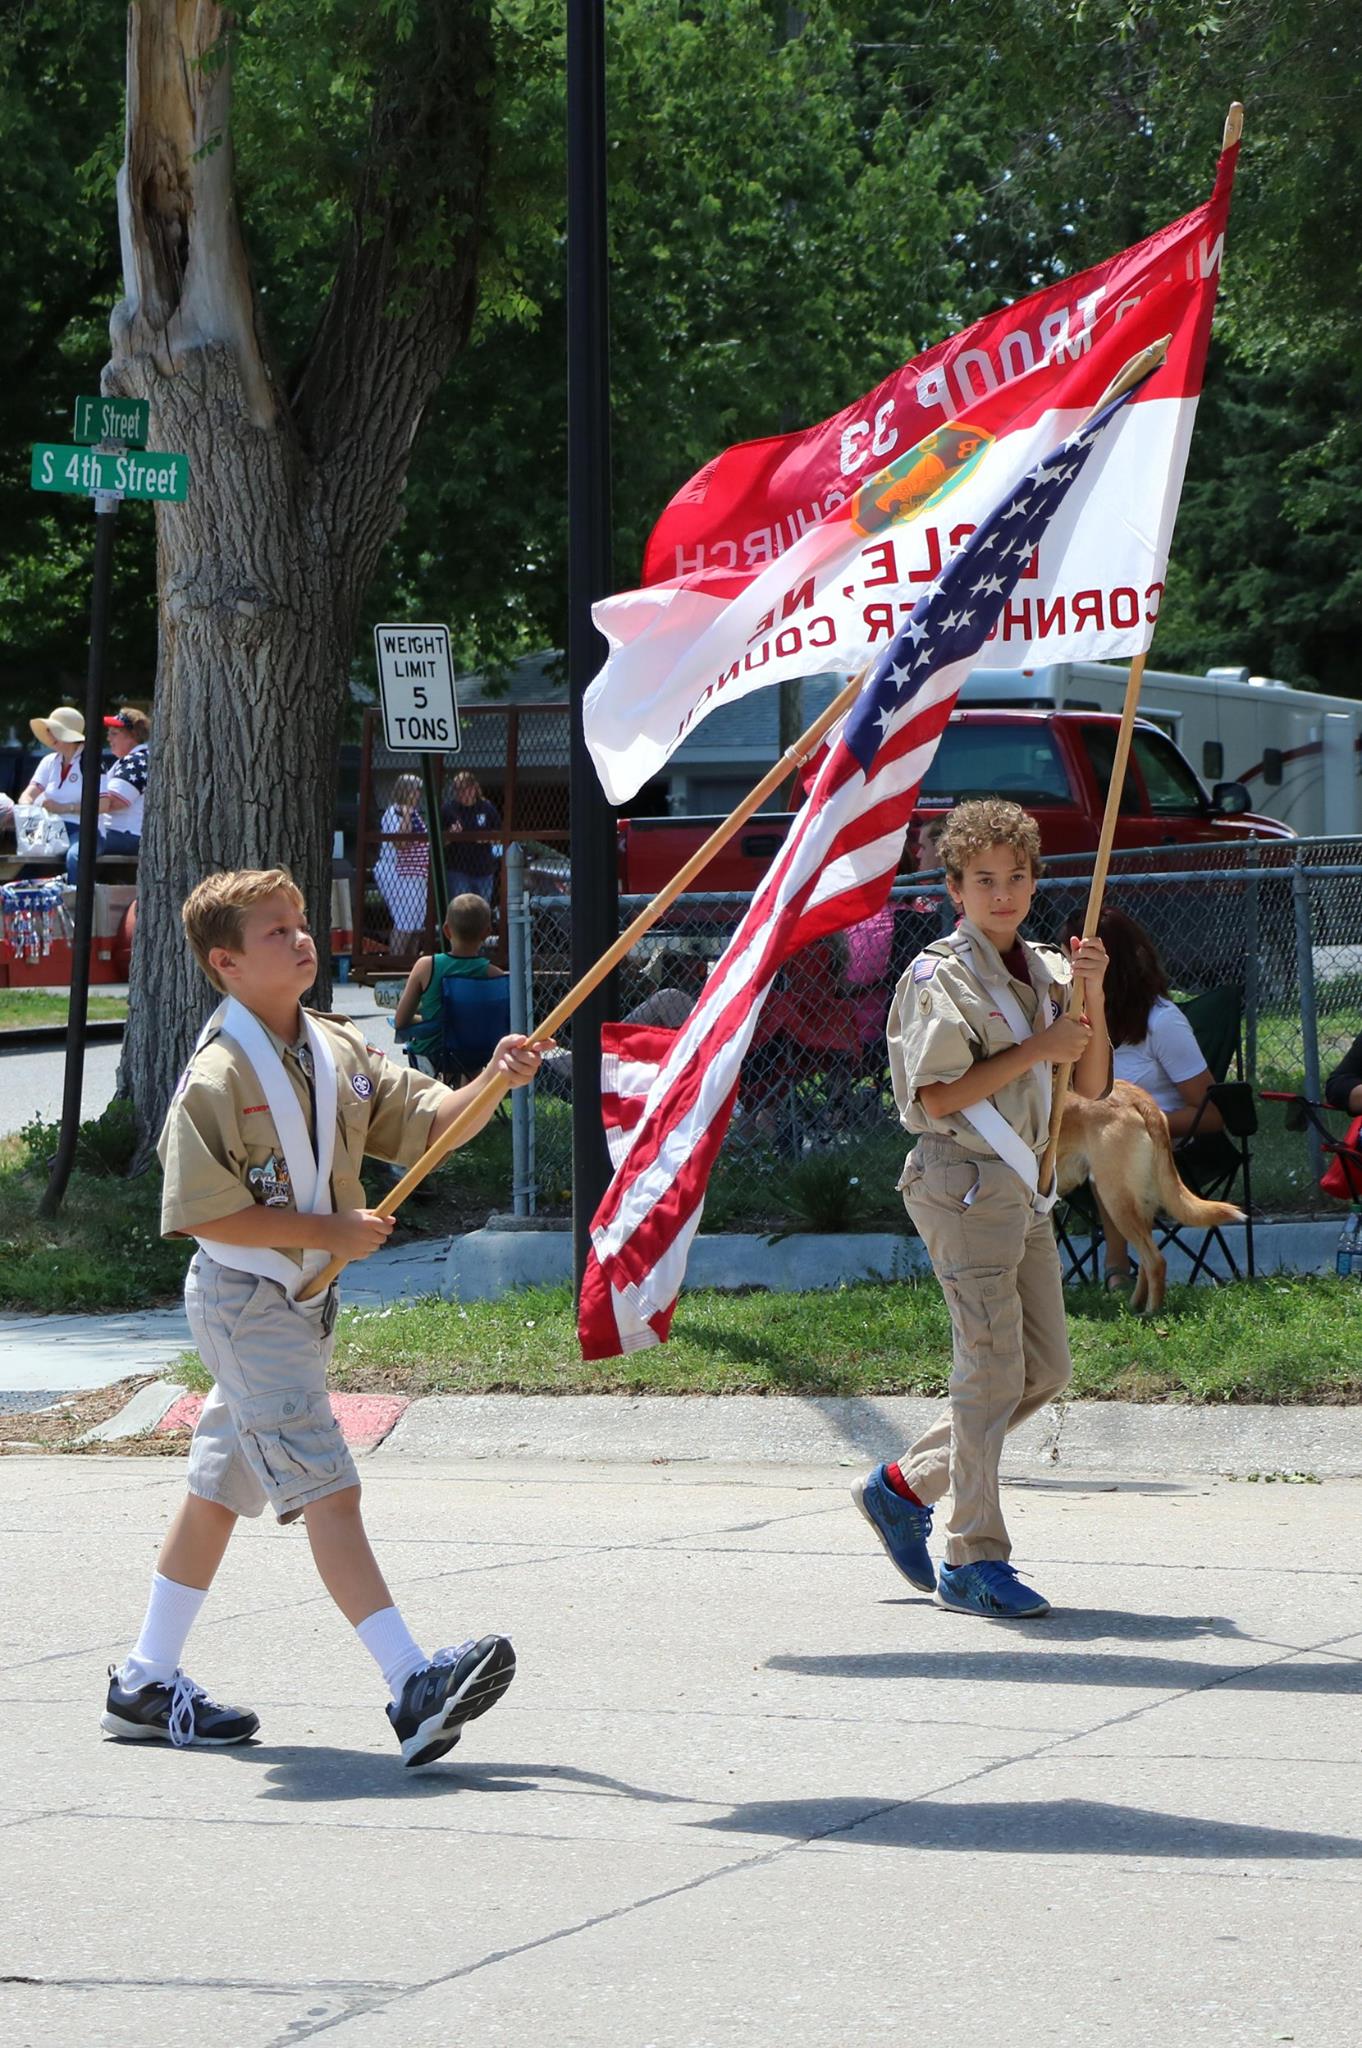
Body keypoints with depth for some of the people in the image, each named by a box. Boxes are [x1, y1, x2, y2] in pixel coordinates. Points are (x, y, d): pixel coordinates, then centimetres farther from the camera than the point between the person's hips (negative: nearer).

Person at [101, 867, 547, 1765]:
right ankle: (413, 1687, -24)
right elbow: (202, 1213, -19)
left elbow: (429, 1119, 0)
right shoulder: (219, 1076, -17)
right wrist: (329, 1232, -19)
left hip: (304, 1301, 9)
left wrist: (492, 1083, -19)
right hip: (246, 1303, -9)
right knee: (328, 1491, -16)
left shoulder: (337, 1050, 5)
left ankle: (146, 1684, 28)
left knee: (219, 1490, 17)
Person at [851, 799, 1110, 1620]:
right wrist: (1036, 1051, -13)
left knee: (1046, 1368, 10)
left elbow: (1093, 1085, 12)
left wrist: (1092, 998, -1)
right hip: (965, 1183, -8)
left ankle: (906, 1486, 20)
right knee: (993, 1367, -10)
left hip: (1024, 1189, 8)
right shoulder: (940, 976, -7)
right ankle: (975, 1560, -4)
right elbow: (937, 1096, -15)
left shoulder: (1047, 971, 15)